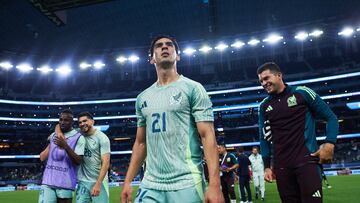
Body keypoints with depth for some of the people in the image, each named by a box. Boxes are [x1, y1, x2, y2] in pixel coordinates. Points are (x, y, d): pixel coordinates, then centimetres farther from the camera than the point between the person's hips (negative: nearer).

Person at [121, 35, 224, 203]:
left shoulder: (193, 88, -3)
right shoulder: (142, 98, 12)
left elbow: (207, 136, -10)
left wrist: (214, 184, -19)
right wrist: (127, 181, 11)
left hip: (186, 184, -4)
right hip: (150, 185, 5)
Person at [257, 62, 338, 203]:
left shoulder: (302, 92, 0)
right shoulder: (264, 106, 9)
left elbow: (331, 118, 3)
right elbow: (265, 137, 13)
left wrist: (329, 143, -13)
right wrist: (267, 165, 8)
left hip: (306, 160, -3)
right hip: (281, 166, 3)